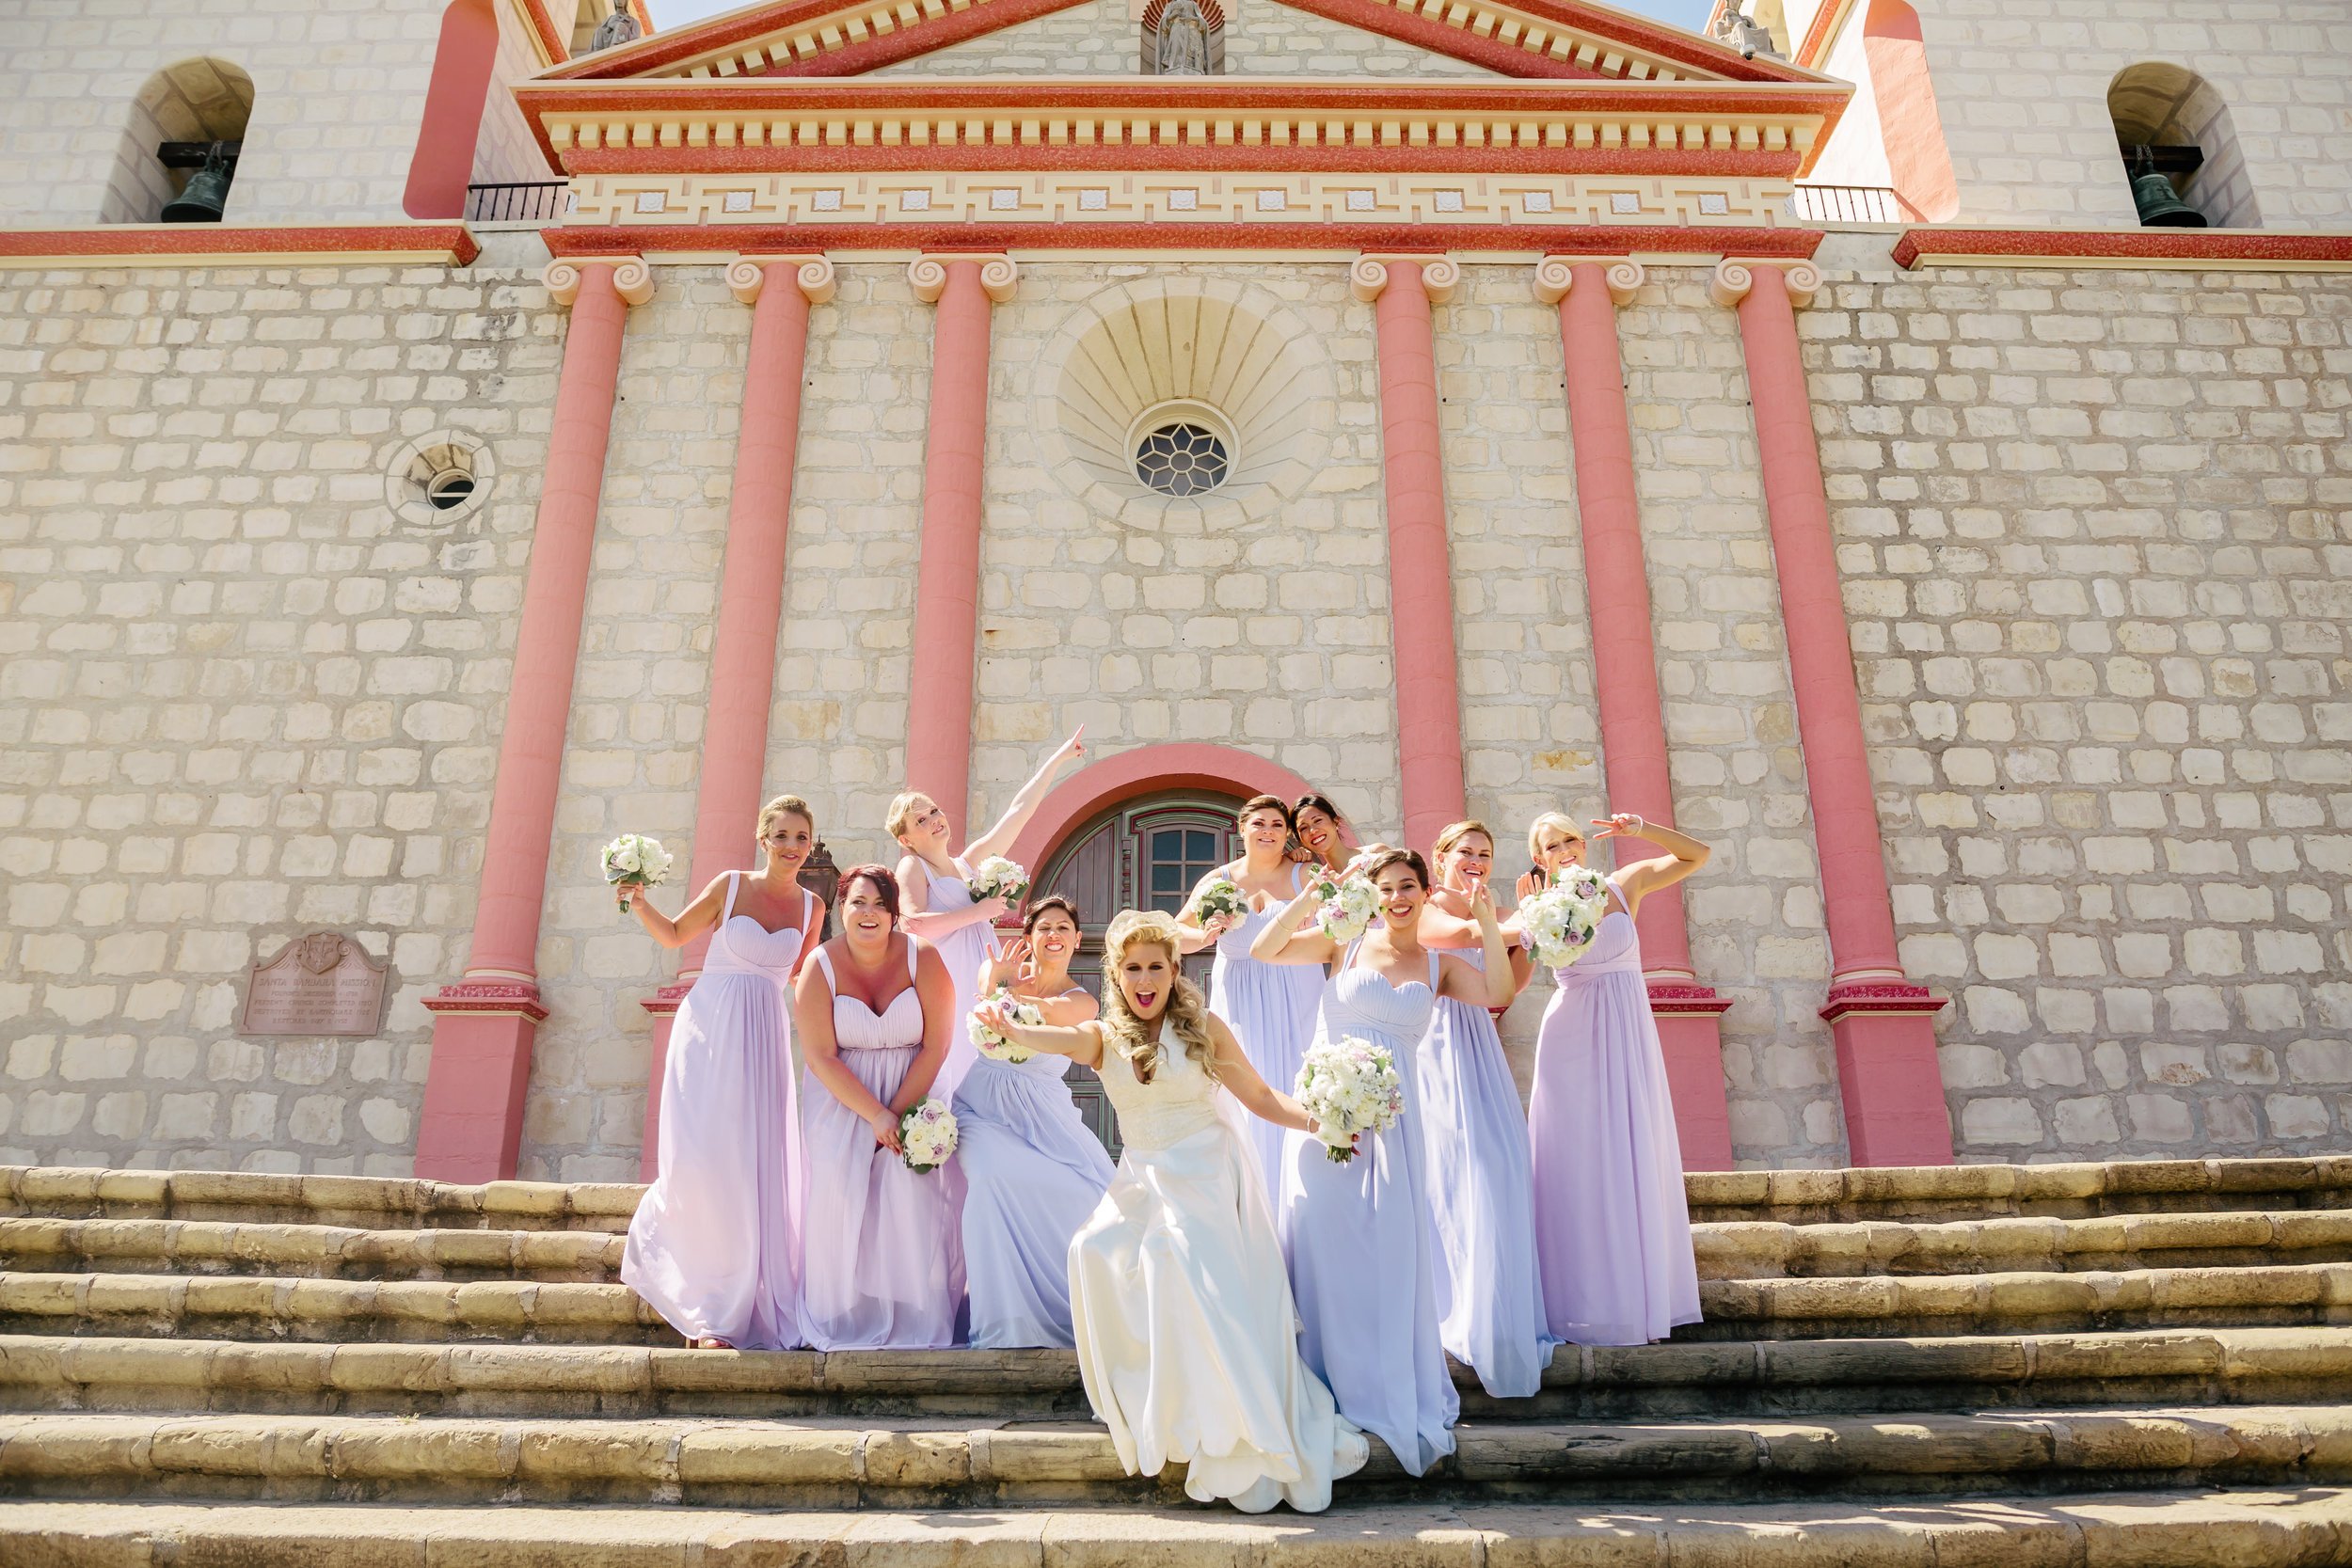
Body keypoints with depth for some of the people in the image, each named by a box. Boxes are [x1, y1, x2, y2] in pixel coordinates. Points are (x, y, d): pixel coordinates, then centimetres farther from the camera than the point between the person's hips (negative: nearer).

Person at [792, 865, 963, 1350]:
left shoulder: (923, 959, -9)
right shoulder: (820, 968, -8)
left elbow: (936, 1046, -9)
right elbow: (820, 1056, -11)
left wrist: (898, 1113, -16)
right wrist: (875, 1115, -18)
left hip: (915, 1093, 0)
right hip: (841, 1100, 1)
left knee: (914, 1195, -14)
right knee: (843, 1195, -13)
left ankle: (919, 1323, -2)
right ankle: (847, 1323, -1)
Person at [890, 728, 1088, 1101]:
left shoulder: (969, 864, 17)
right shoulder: (912, 867, 0)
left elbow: (1020, 810, 18)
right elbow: (914, 925, -18)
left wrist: (1059, 758, 19)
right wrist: (979, 911, -10)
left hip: (976, 996, 6)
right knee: (936, 1087, -10)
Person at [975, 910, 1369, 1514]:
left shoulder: (1204, 1027, -1)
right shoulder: (1104, 1036, 3)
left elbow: (1260, 1097, 2)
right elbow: (1065, 1042, -21)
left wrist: (1317, 1120, -17)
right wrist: (1011, 1028, -44)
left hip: (1204, 1176, -4)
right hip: (1142, 1181, 4)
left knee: (1180, 1256, -26)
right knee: (1096, 1249, -20)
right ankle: (1140, 1401, 2)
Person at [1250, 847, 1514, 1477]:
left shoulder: (1440, 965, 13)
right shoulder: (1346, 943, 6)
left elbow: (1499, 992, -4)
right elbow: (1262, 949, -4)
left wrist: (1487, 920, -5)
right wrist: (1312, 896, -11)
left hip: (1390, 1116, 1)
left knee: (1393, 1250, 1)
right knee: (1326, 1242, 0)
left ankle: (1402, 1399, 16)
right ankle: (1337, 1390, 14)